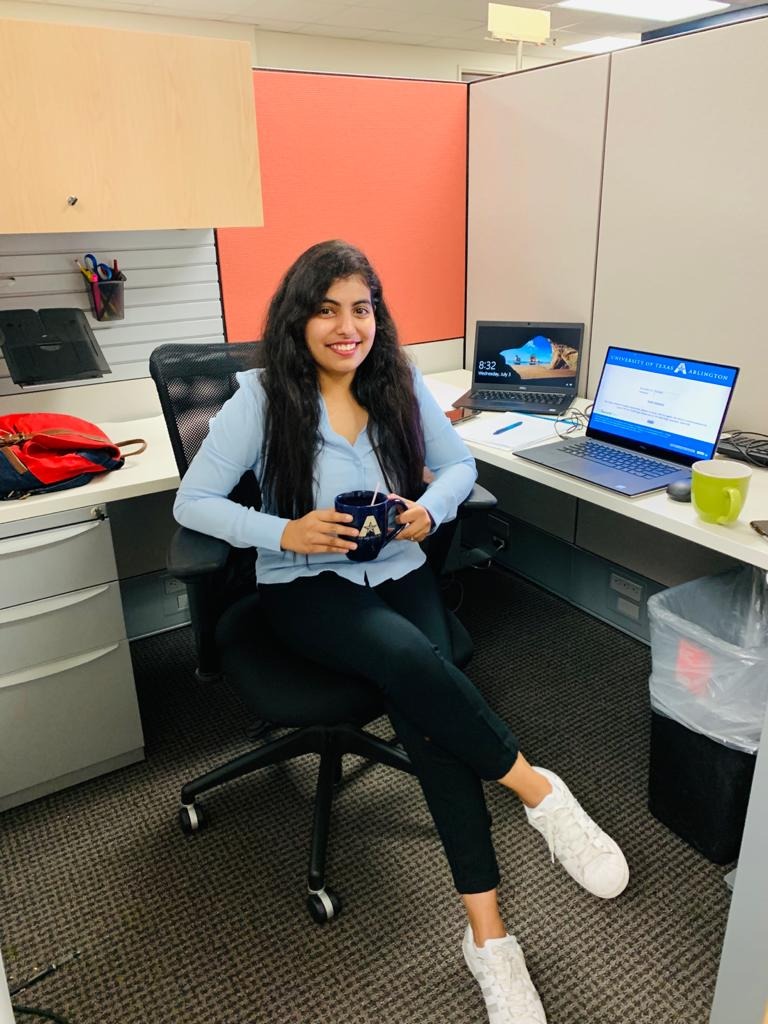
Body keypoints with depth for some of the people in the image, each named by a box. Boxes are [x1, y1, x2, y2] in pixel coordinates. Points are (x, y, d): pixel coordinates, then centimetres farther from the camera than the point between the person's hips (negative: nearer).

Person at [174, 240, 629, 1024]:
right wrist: (286, 532, -22)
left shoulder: (402, 386, 2)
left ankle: (487, 934, -17)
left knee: (421, 699, -25)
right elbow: (191, 502, -7)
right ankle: (538, 790, -11)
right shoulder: (262, 399, -8)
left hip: (398, 573, 3)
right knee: (413, 662, -33)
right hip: (306, 586, -2)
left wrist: (432, 508, -11)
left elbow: (461, 466, 12)